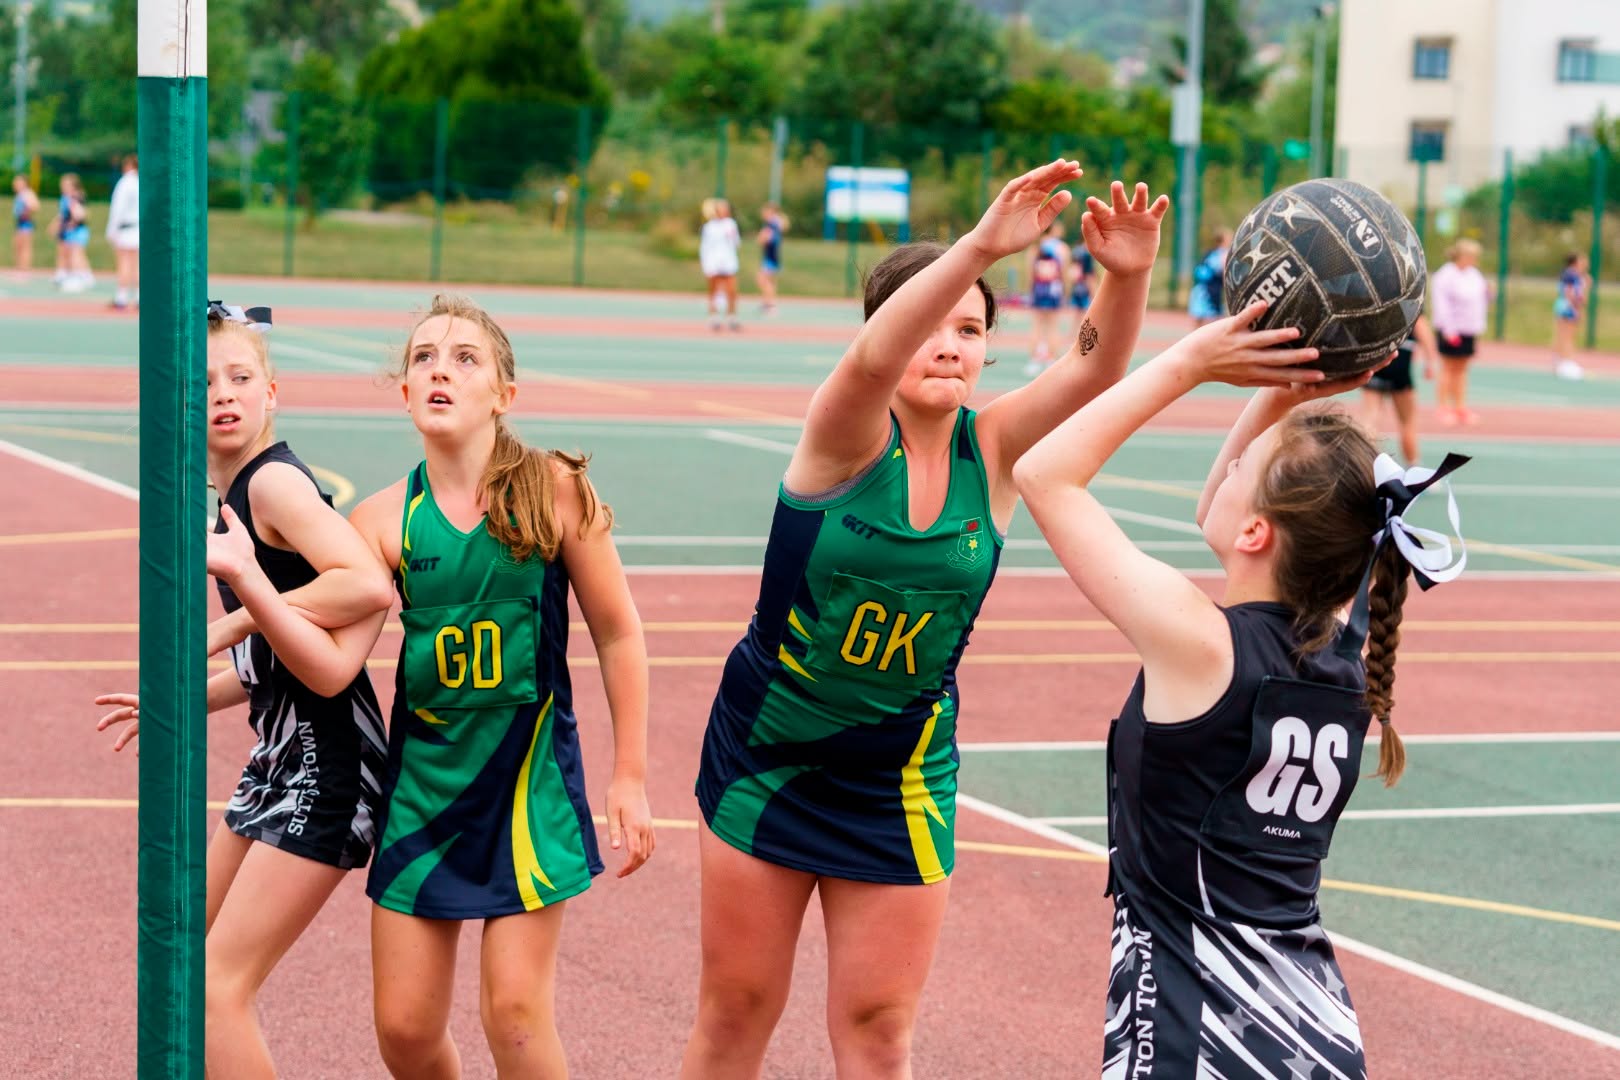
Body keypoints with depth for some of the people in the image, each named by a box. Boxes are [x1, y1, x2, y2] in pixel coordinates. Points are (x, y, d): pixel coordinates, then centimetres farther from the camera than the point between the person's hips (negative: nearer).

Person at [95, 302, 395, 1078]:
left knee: (221, 986, -10)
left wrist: (237, 618, -20)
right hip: (279, 758, 10)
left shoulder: (273, 481, -15)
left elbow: (371, 586, -28)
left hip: (328, 766, -10)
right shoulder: (235, 495, 12)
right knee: (201, 963, 20)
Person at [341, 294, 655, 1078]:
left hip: (530, 771, -2)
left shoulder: (553, 490, -9)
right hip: (424, 774, 3)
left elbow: (617, 635, -2)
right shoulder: (385, 519, -4)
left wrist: (630, 779, -2)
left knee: (516, 1012, -7)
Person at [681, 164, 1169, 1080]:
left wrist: (1128, 275, -44)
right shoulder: (849, 437, -15)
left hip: (901, 780, 2)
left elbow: (1092, 368, -23)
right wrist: (979, 247, -53)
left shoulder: (992, 449, -7)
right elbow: (873, 361, -38)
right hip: (768, 754, -2)